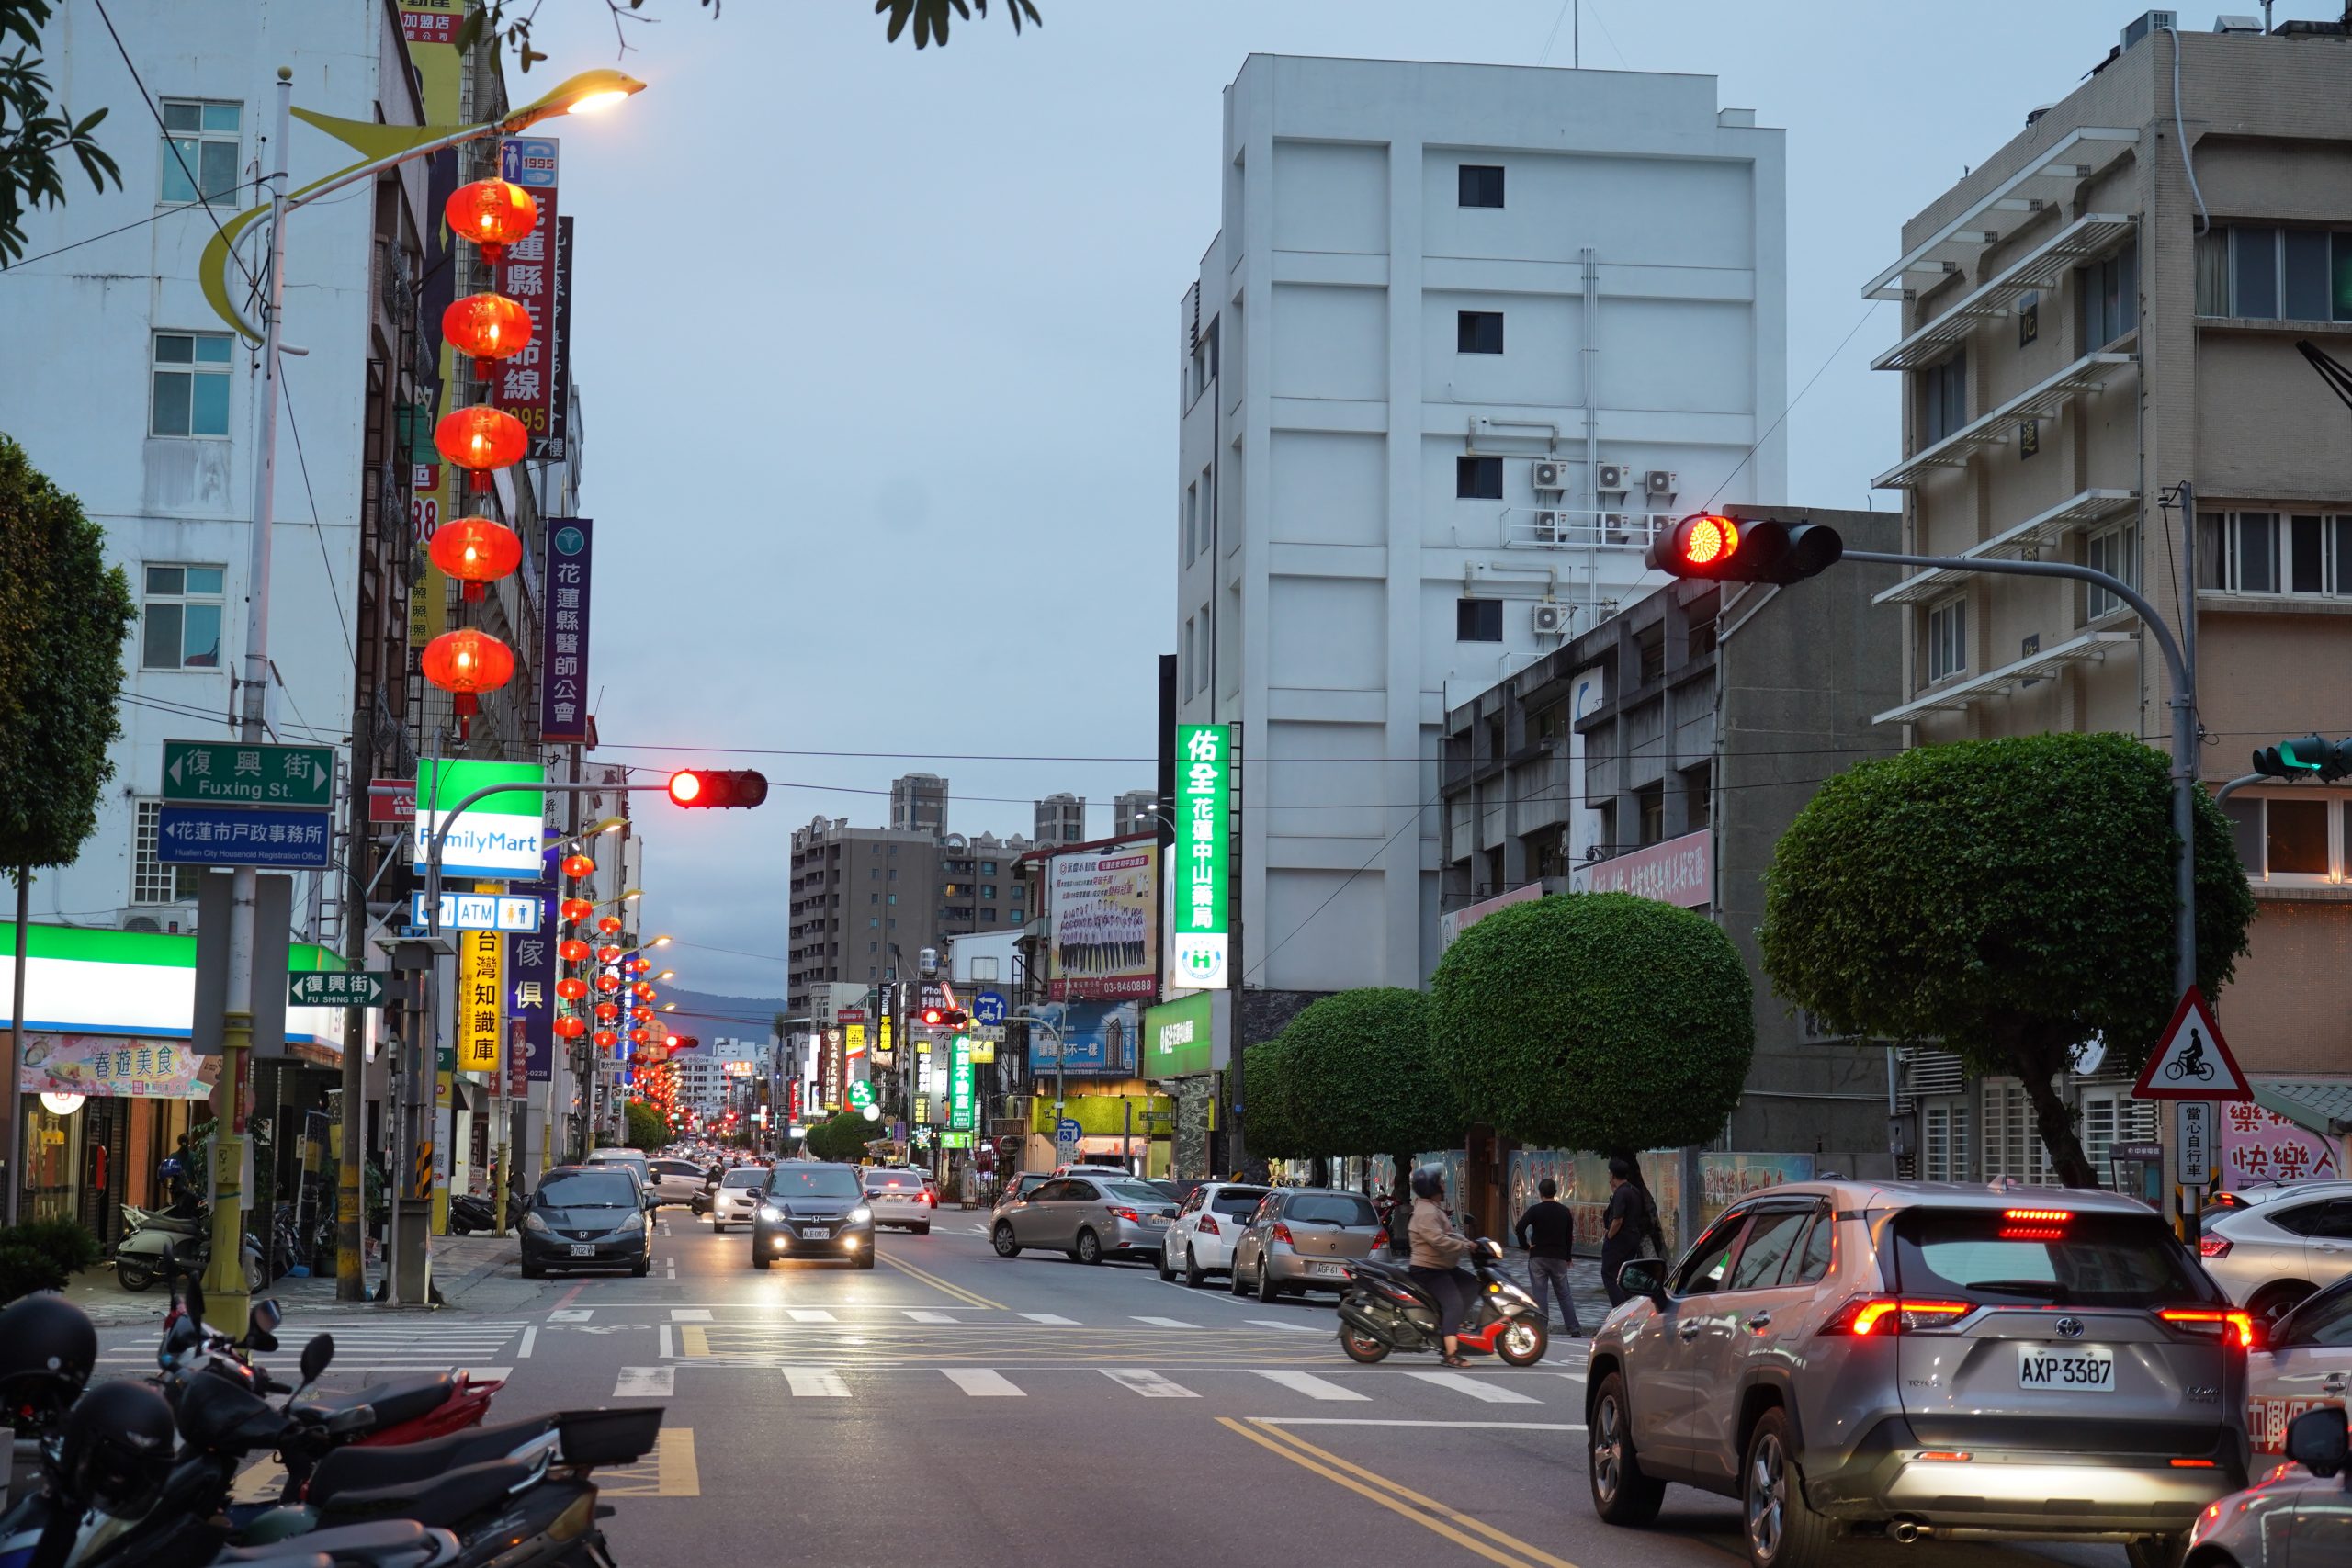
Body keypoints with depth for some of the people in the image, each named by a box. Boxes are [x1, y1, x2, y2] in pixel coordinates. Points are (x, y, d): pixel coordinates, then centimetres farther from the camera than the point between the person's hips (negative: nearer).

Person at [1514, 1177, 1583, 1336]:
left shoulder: (1535, 1210, -7)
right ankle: (1575, 1329, 8)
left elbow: (1519, 1228, -20)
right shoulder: (1565, 1211, 5)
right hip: (1559, 1258, 3)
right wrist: (1567, 1257, 21)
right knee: (1564, 1294, 11)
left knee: (1539, 1295, -1)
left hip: (1538, 1257, -3)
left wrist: (1525, 1245, -6)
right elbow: (1569, 1236, 11)